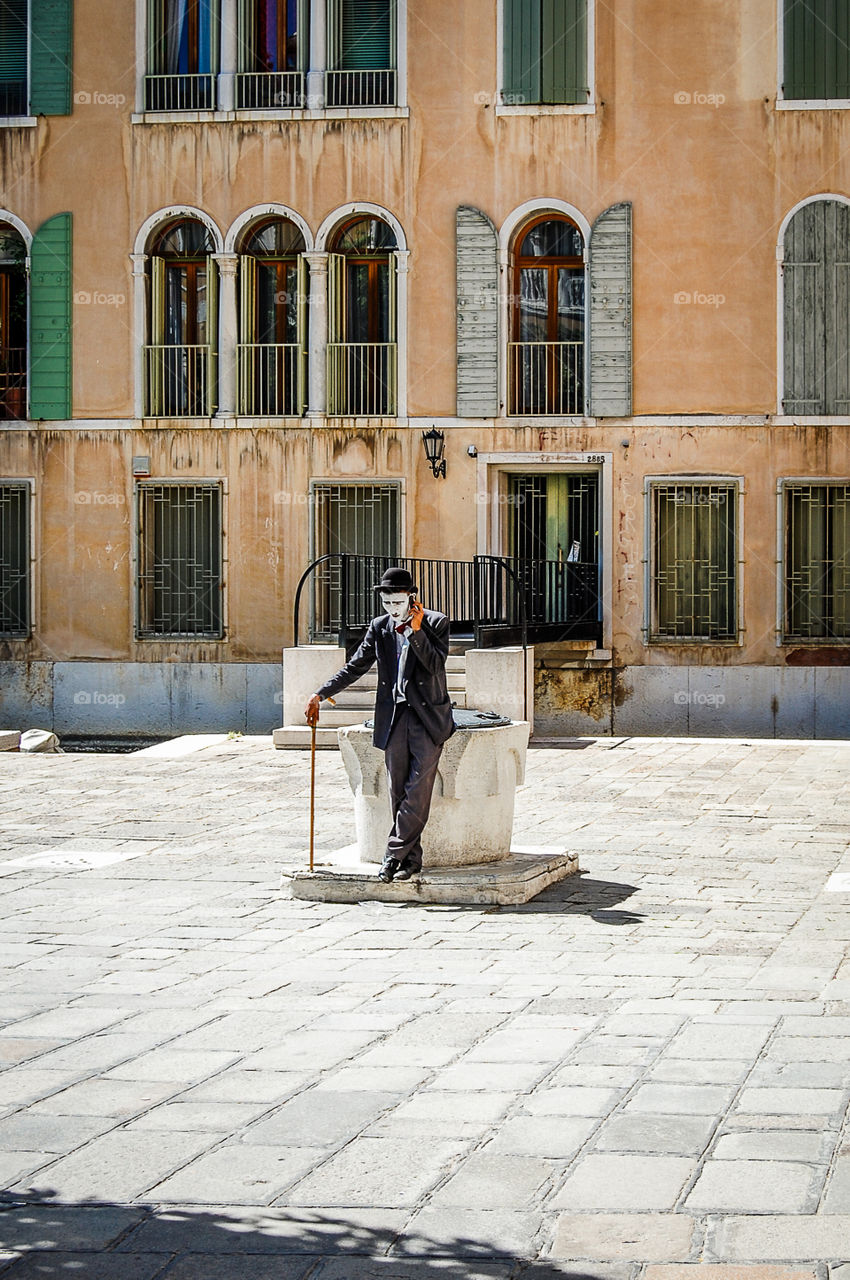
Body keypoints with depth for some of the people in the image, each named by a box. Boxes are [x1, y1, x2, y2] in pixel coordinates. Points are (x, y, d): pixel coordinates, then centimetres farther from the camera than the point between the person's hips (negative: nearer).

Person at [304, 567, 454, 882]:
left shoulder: (435, 623, -4)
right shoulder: (379, 627, 6)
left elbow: (435, 664, -14)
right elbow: (356, 666, 11)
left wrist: (415, 631, -20)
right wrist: (320, 694, 6)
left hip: (428, 718, -4)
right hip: (394, 717, 4)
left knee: (418, 791, -11)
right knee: (399, 793, 4)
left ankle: (394, 854, -8)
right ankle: (411, 859, 10)